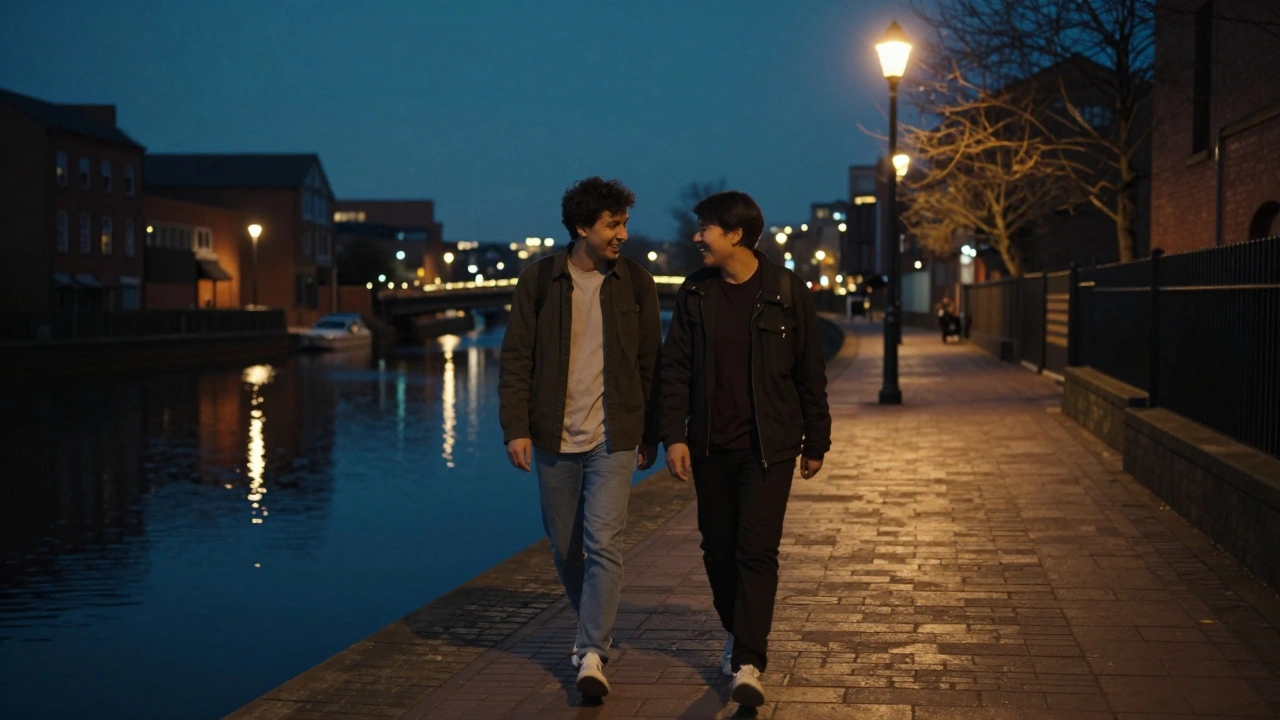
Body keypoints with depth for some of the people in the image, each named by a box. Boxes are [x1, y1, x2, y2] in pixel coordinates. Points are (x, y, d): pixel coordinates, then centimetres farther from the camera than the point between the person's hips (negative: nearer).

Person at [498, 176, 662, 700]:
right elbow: (516, 358, -1)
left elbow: (650, 364, 6)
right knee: (566, 548, 11)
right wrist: (516, 428, -9)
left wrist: (651, 435, 6)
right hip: (555, 439, 1)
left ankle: (592, 655, -7)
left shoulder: (635, 284, 1)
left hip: (612, 439, -1)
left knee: (604, 544, -11)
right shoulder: (539, 280, -2)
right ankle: (593, 629, 33)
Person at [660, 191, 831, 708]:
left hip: (768, 446, -3)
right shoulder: (694, 294, 3)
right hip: (710, 446, 4)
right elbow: (674, 369, 3)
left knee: (757, 550, -9)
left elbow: (810, 374, 1)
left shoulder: (786, 292, -5)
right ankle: (737, 634, 32)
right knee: (718, 548, 11)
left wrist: (816, 444, 3)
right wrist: (674, 436, -7)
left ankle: (748, 664, -7)